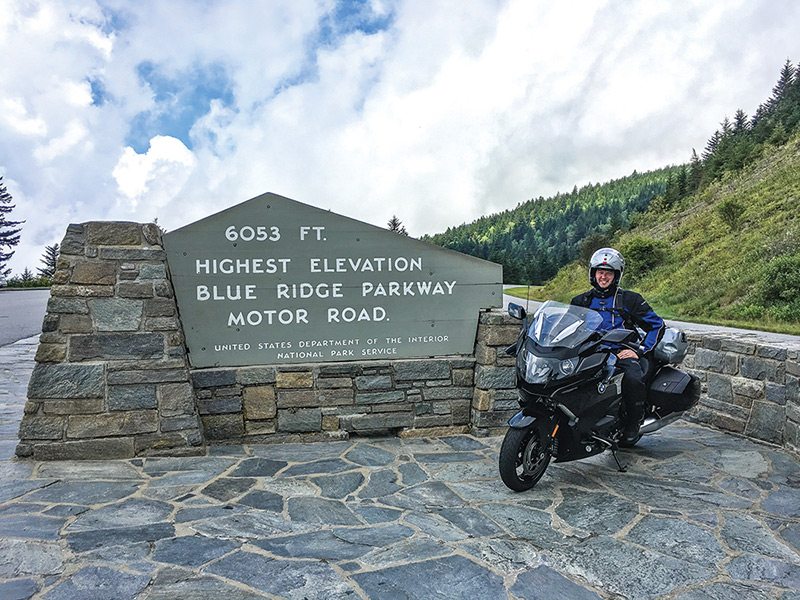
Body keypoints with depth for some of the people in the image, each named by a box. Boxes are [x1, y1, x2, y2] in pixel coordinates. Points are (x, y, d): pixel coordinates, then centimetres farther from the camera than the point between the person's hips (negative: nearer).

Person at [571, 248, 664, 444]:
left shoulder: (630, 299, 11)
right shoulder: (581, 301, 19)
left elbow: (657, 324, 11)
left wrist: (639, 350, -2)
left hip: (622, 353, -2)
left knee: (633, 378, -36)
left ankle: (633, 423, -12)